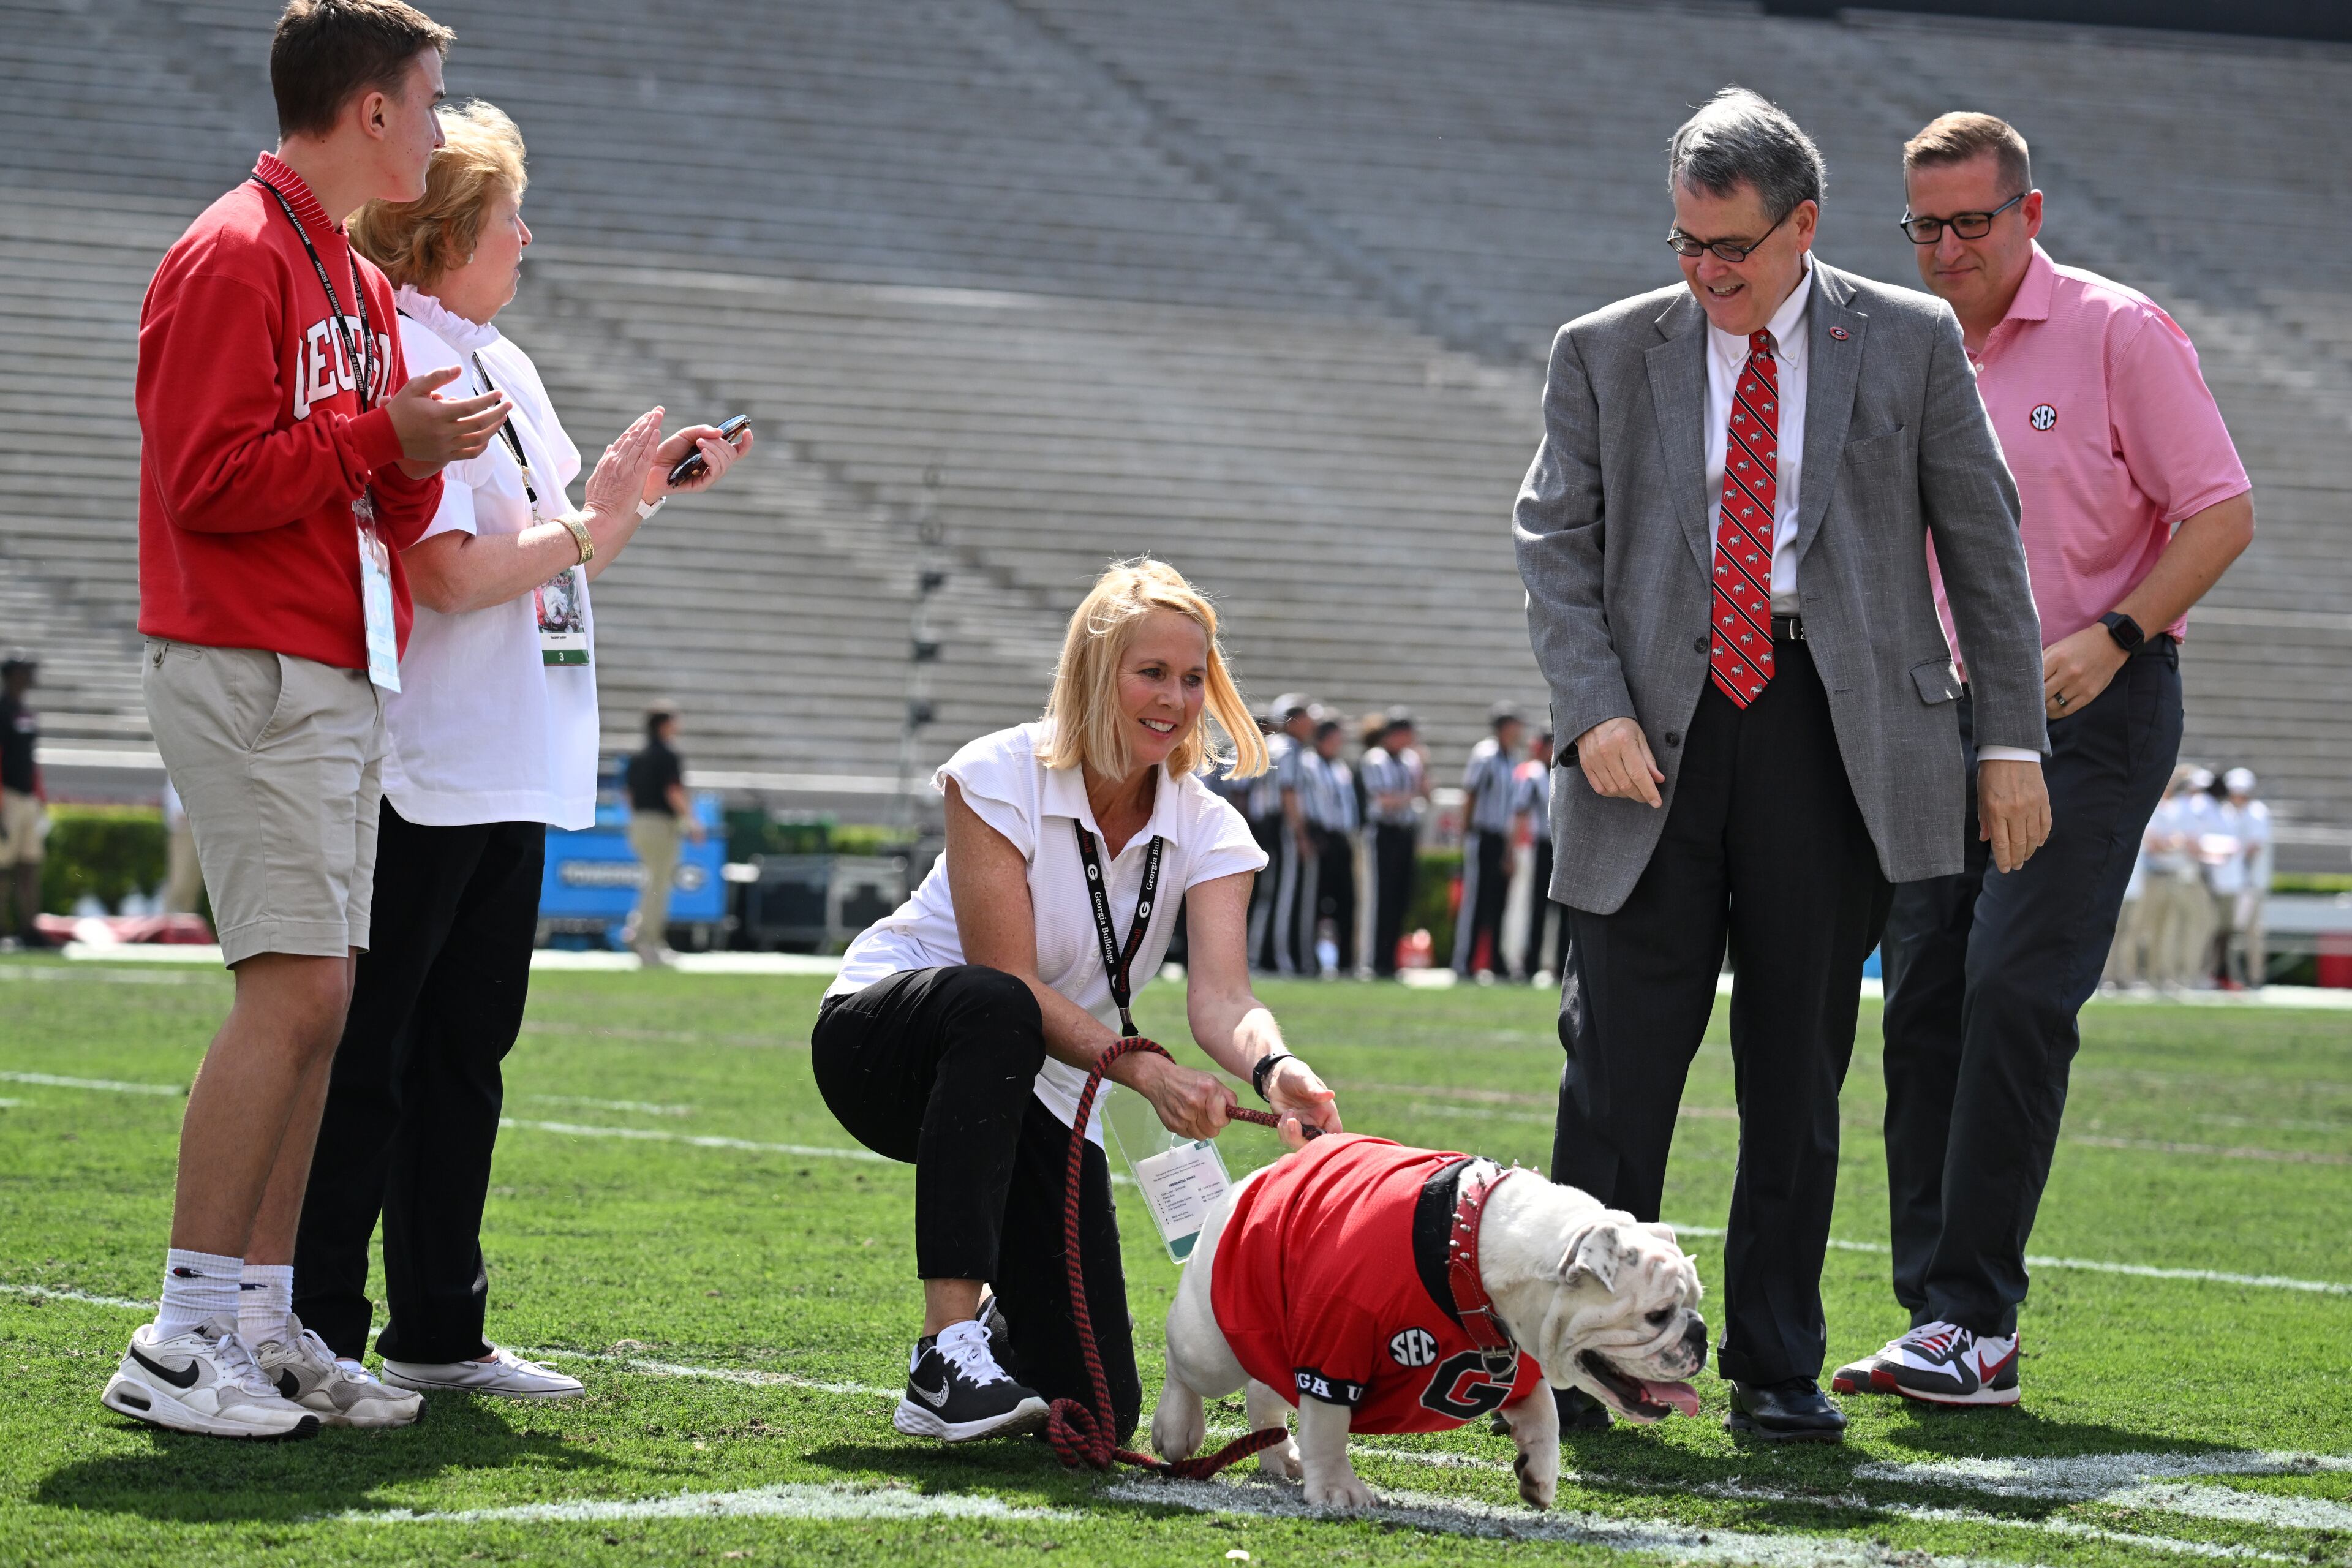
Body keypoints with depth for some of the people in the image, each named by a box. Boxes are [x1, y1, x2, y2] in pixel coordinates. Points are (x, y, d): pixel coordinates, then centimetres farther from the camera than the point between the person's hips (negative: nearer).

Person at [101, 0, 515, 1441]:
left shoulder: (357, 280, 21)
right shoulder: (235, 259, -9)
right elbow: (212, 478, -17)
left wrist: (420, 458, 1)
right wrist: (382, 433, -15)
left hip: (342, 677, 10)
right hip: (252, 673, -10)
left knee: (319, 1006, 6)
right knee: (295, 989, -15)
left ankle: (268, 1333, 9)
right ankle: (181, 1346, -13)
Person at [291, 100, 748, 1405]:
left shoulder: (502, 365, 17)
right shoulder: (394, 362, -13)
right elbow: (445, 570, -21)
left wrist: (641, 490, 10)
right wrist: (594, 526, -14)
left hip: (513, 774, 10)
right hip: (423, 771, -10)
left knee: (466, 1051, 12)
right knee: (365, 1052, -5)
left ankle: (439, 1332, 18)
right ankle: (316, 1328, 0)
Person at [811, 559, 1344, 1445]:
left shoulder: (1206, 832, -7)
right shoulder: (1001, 778, -19)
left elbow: (1220, 995, -23)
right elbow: (1009, 981, -26)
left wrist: (1271, 1068, -46)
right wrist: (1144, 1070, -39)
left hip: (1039, 1098, 4)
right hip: (884, 1039, -4)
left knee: (1097, 1414, -9)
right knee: (990, 1009, -43)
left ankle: (1008, 1327, 30)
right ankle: (949, 1352, -43)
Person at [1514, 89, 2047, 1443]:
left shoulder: (1911, 344, 5)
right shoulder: (1607, 354, 7)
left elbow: (1983, 542, 8)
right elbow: (1556, 545, 6)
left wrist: (2013, 739, 4)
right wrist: (1595, 712, -9)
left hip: (1837, 732, 0)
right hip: (1660, 732, 0)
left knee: (1799, 1066, 5)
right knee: (1620, 1051, -4)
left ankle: (1778, 1366, 13)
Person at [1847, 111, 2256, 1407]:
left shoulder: (2116, 333, -4)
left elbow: (2221, 513, -5)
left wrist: (2109, 638, -17)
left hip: (2091, 713, -6)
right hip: (1950, 713, 6)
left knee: (2015, 989, -14)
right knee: (1925, 998, -1)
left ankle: (1979, 1320, -12)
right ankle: (1938, 1319, 1)